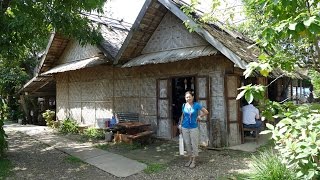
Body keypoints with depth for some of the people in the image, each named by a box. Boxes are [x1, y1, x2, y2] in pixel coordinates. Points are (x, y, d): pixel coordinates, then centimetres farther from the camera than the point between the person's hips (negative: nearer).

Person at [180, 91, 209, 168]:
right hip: (185, 128, 3)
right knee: (187, 144, 10)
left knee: (194, 144, 4)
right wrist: (181, 126, 12)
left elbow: (206, 112, 1)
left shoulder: (196, 105, -7)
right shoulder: (184, 105, 1)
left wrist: (199, 117, 2)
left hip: (194, 128, -3)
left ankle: (194, 160, 17)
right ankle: (190, 159, 26)